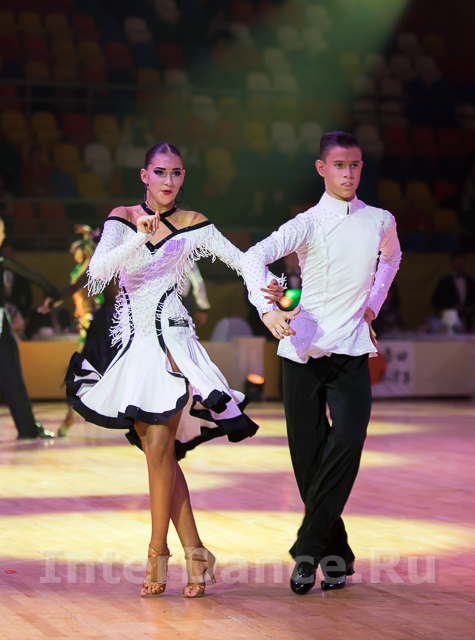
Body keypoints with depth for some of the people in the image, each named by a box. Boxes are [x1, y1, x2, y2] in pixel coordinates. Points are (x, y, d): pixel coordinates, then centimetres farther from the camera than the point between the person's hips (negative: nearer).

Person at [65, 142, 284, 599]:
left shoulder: (192, 225, 4)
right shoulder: (122, 218, 6)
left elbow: (241, 258, 4)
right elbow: (97, 269, -7)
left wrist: (266, 286, -16)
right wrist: (139, 238, -20)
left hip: (171, 340, -3)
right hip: (131, 340, 3)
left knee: (159, 447, -13)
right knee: (159, 452, 1)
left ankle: (158, 553, -3)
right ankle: (195, 553, 7)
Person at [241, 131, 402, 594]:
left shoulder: (381, 222, 6)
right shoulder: (309, 224, -5)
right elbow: (254, 257, -20)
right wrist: (267, 310, -36)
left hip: (351, 351, 1)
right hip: (302, 350, -1)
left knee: (347, 441, -20)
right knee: (308, 457, 2)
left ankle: (308, 551, -15)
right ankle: (337, 555, 17)